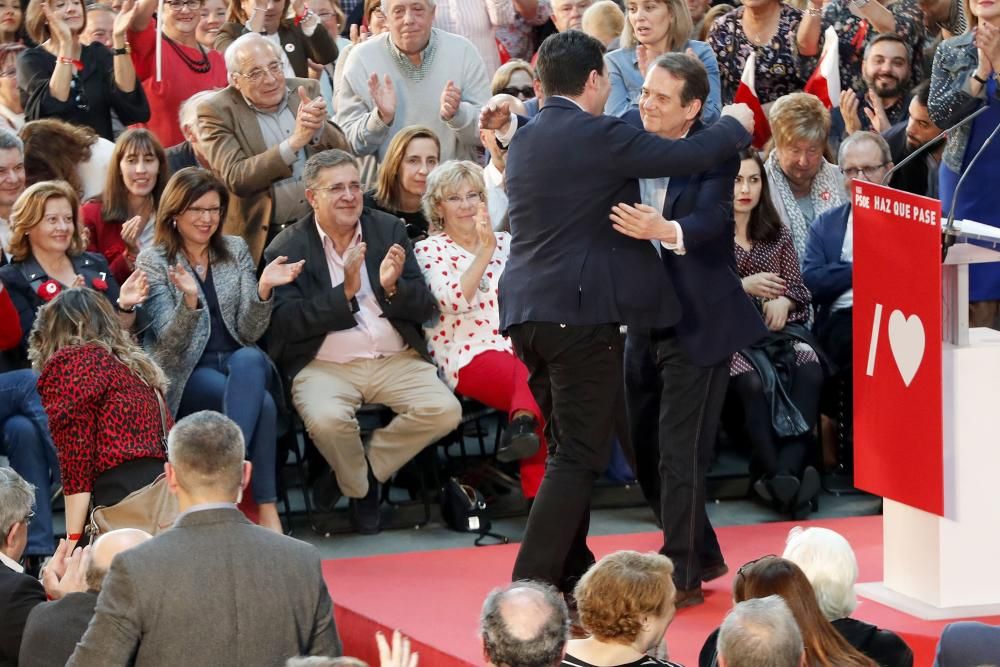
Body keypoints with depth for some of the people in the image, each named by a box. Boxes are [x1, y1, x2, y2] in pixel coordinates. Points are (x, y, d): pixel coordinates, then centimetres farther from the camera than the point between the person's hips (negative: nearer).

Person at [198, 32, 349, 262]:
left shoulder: (306, 91, 8)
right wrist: (294, 142, -23)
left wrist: (318, 128, -20)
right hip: (261, 240, -3)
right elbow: (234, 178, -16)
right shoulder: (216, 112, -5)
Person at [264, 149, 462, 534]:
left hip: (396, 359, 3)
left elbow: (426, 309, 6)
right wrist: (345, 292, -20)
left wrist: (393, 287, -16)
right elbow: (287, 324, -12)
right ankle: (362, 489, 0)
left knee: (444, 411, -22)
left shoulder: (389, 230, 10)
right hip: (325, 365, -3)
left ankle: (362, 470, 2)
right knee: (326, 420, -34)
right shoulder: (286, 249, 0)